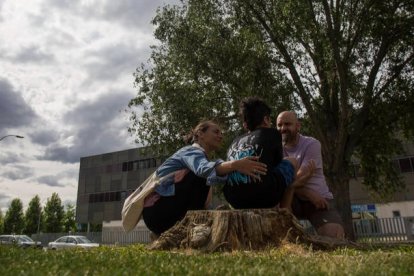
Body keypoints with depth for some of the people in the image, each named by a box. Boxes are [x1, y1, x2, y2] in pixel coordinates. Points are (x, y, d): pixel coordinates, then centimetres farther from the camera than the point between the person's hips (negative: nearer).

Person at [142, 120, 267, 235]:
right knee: (200, 176, -23)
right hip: (156, 209, -10)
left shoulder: (200, 155, 18)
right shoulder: (192, 151, -13)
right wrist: (234, 165, -54)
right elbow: (204, 169, -37)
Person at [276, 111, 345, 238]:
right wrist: (309, 193, -23)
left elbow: (302, 176, -20)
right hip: (292, 200, 2)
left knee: (334, 235, -25)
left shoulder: (311, 144, -7)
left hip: (319, 199, -2)